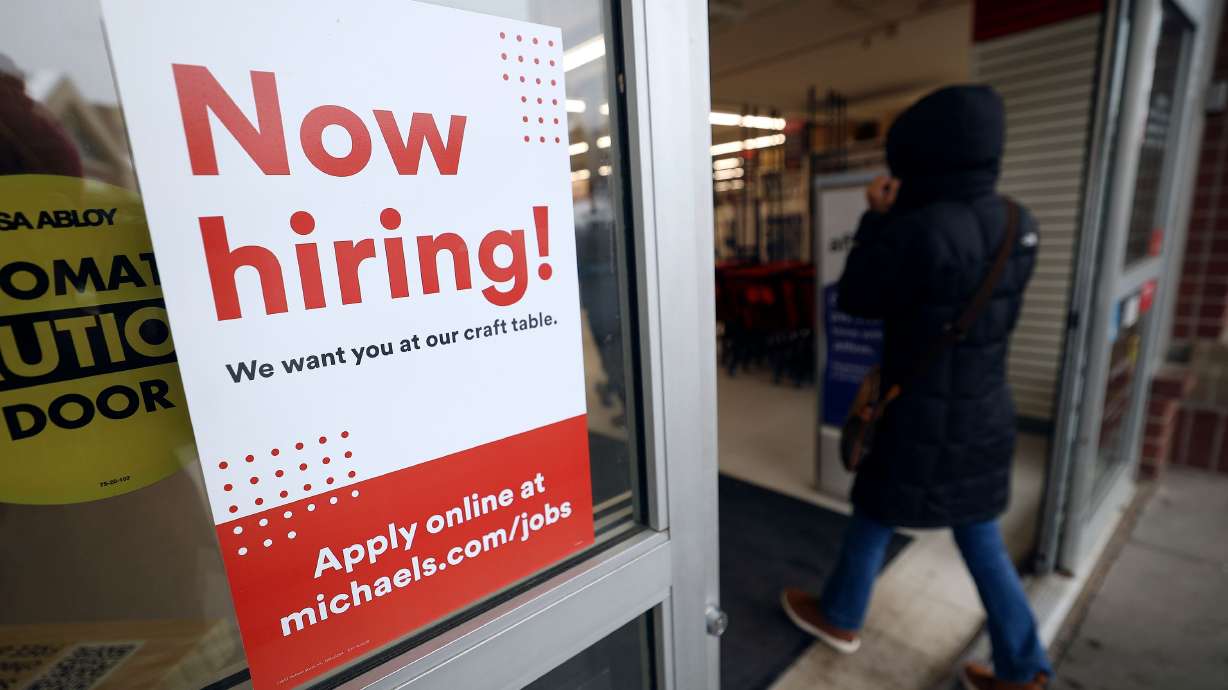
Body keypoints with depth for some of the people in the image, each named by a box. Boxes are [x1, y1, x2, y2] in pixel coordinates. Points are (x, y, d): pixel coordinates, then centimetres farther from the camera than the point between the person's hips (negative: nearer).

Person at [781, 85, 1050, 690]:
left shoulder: (921, 231, -25)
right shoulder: (1016, 225, -1)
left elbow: (856, 299, -11)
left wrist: (878, 218, -3)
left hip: (923, 421, -7)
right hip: (985, 413, 7)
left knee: (871, 520, 16)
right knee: (980, 540, 22)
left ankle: (838, 617, 39)